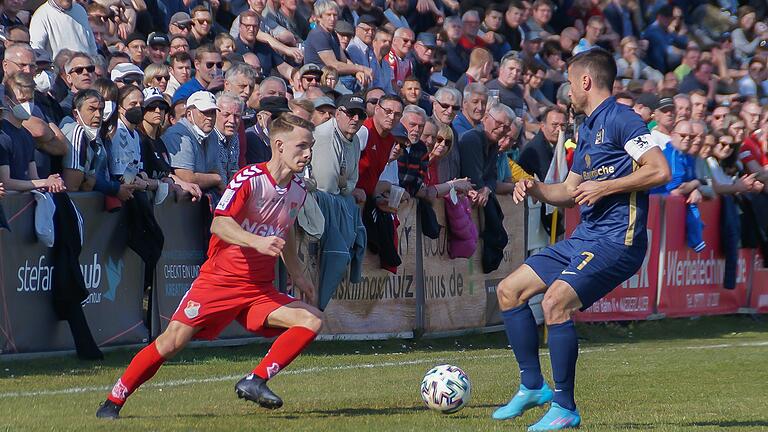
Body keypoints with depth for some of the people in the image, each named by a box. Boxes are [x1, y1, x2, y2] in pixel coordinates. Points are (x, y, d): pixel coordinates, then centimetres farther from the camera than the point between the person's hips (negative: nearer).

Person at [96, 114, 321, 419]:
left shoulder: (298, 189, 7)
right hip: (219, 279, -6)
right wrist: (256, 241, -40)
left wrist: (296, 273, 26)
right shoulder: (249, 179, -15)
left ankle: (254, 382, -13)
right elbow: (219, 224, -26)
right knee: (174, 340, -12)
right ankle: (113, 402, 2)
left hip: (260, 288, 6)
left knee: (312, 321, -15)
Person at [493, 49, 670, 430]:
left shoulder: (620, 119, -10)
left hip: (617, 239, -10)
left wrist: (604, 187, -18)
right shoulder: (586, 130, 20)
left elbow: (660, 170, -19)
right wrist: (536, 189, 10)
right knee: (509, 290, 9)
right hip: (584, 237, 10)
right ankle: (533, 386, 16)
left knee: (555, 301, -26)